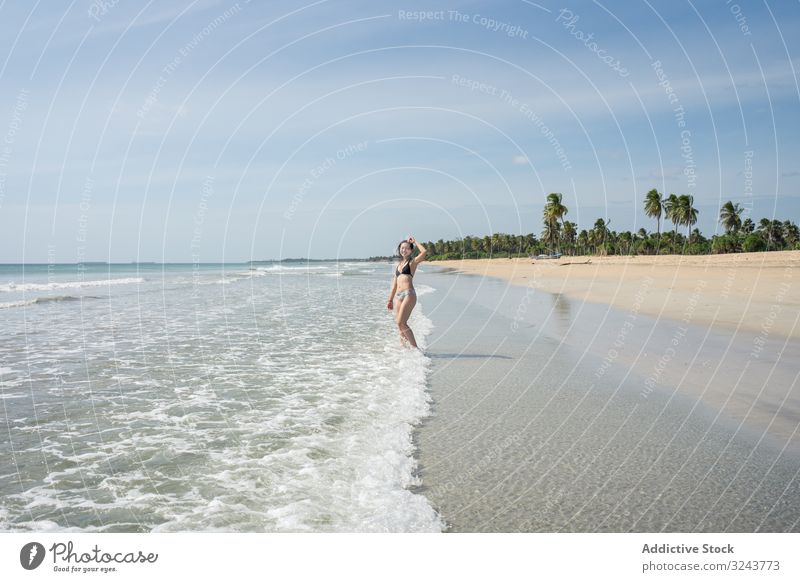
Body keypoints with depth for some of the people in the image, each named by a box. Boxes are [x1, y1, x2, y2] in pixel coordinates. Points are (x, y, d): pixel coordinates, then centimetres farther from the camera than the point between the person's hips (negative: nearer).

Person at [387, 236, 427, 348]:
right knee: (400, 323, 6)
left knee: (401, 323, -16)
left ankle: (414, 347, -12)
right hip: (399, 295, 7)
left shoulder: (413, 262, 6)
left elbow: (424, 252, -13)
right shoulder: (398, 265, 23)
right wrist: (390, 300, 21)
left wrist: (414, 241, 0)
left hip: (409, 294, -7)